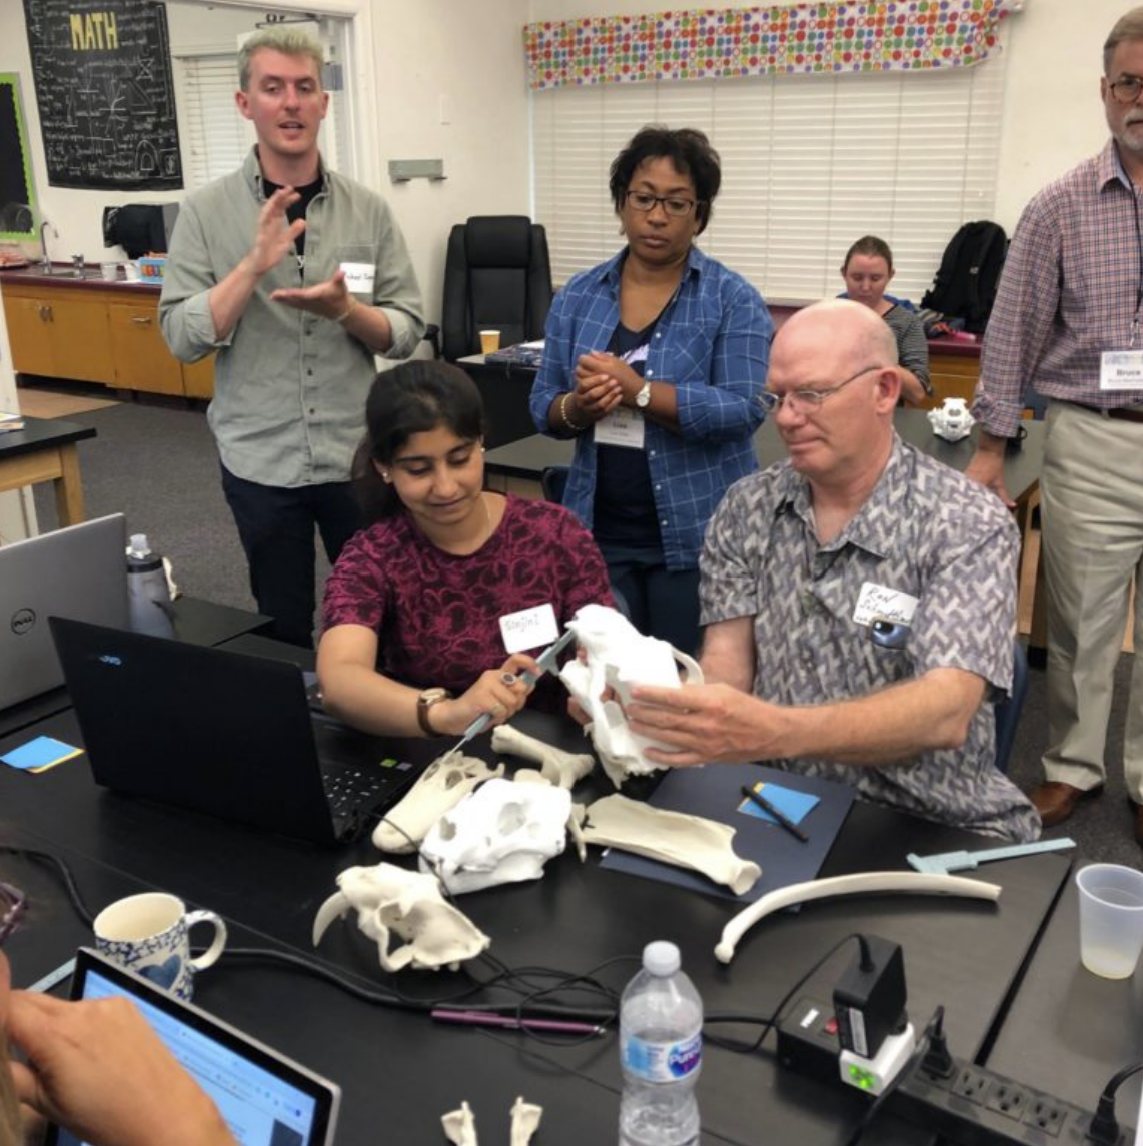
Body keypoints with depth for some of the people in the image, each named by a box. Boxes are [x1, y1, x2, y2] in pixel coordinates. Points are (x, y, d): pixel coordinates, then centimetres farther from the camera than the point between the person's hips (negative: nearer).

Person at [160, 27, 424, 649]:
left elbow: (407, 331, -1)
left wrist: (345, 309, -20)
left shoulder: (368, 209, -1)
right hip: (259, 461, 0)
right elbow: (182, 338, -9)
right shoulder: (206, 211, -3)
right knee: (283, 626, 15)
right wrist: (255, 264, -21)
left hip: (357, 455, 1)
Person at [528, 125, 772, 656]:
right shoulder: (577, 296, 6)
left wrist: (637, 391, -24)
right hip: (598, 532, 3)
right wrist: (579, 408, -16)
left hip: (698, 536, -3)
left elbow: (744, 408, -16)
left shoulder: (733, 299, -6)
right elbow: (543, 406, 6)